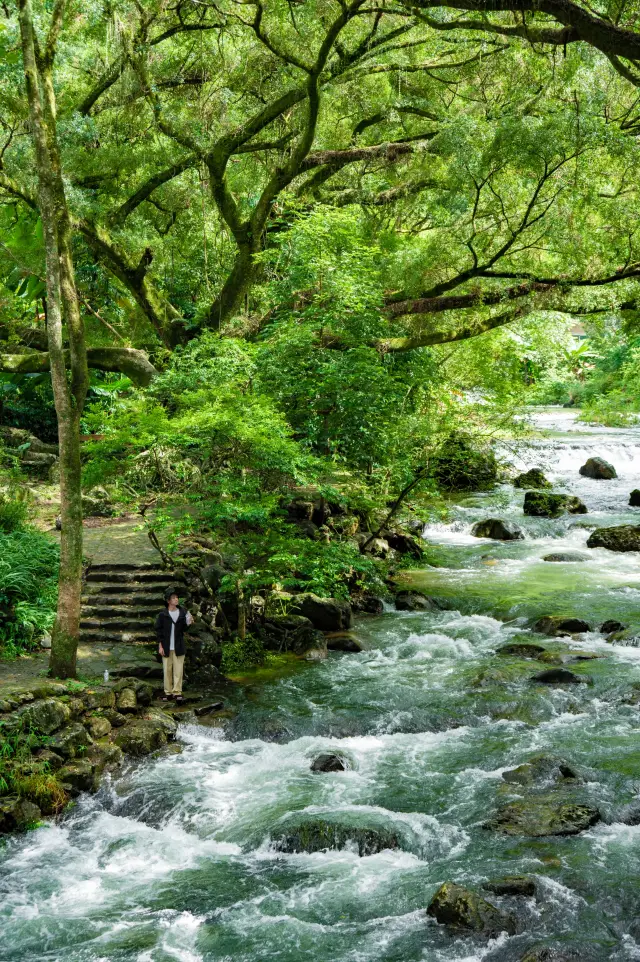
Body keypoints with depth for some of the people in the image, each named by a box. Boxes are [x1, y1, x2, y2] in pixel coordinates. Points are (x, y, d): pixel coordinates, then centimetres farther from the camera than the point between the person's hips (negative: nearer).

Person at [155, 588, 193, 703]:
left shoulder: (182, 612, 1)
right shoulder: (162, 614, -6)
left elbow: (182, 628, 10)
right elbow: (158, 630, -2)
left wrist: (188, 624, -11)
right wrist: (160, 646, -6)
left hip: (179, 646, 1)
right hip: (166, 646, -1)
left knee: (178, 669, 0)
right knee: (167, 670, 5)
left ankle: (177, 692, 4)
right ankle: (168, 692, 12)